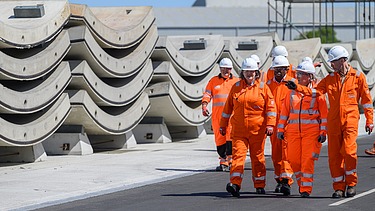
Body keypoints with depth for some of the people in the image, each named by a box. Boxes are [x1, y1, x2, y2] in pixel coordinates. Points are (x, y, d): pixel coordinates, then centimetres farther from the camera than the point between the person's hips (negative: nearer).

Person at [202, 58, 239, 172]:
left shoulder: (236, 82, 12)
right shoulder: (213, 81, 14)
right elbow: (207, 94, 8)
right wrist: (204, 105, -9)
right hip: (217, 114, 2)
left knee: (230, 136, -15)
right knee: (219, 137, 3)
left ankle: (231, 160, -15)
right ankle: (223, 161, 9)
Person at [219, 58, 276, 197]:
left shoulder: (263, 87, 2)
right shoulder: (236, 87, 9)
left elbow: (270, 107, 1)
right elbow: (228, 107, 16)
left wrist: (270, 125, -9)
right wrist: (223, 125, 17)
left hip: (257, 130, -1)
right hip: (239, 129, 1)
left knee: (258, 157, 9)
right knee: (238, 154, -12)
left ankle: (259, 185, 20)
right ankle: (235, 184, -22)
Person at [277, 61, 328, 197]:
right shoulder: (292, 92, 12)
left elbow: (324, 114, 1)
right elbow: (285, 112, 15)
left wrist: (323, 132, -4)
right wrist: (280, 129, 9)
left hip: (311, 131, -4)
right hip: (293, 130, 4)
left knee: (307, 160, -7)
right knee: (294, 160, 2)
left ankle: (306, 189, -2)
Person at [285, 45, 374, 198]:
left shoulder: (358, 77, 3)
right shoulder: (330, 78, 13)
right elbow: (316, 91, 3)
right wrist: (297, 88, -10)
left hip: (350, 120, -4)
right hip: (333, 121, 4)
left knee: (348, 151, -17)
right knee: (334, 155, 1)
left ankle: (351, 184, 1)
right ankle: (339, 187, 10)